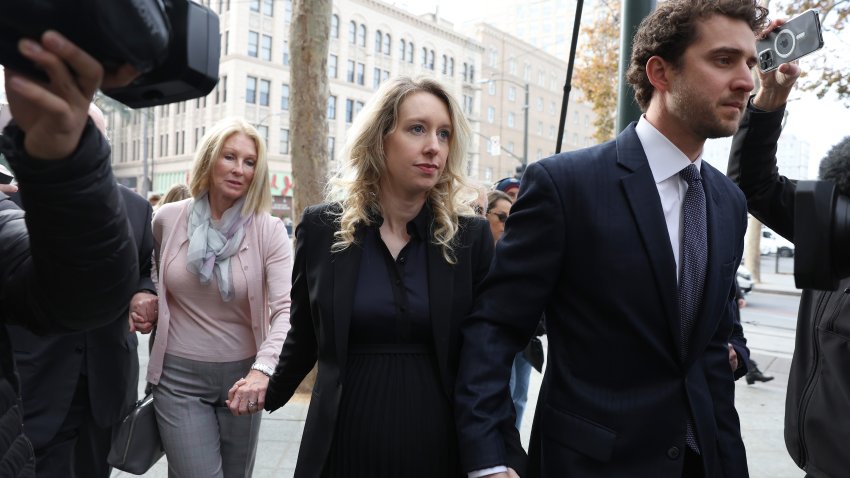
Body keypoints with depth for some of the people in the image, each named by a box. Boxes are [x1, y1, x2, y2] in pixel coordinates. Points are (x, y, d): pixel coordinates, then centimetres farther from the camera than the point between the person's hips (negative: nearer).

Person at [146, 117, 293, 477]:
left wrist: (262, 369, -37)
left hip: (242, 376, 1)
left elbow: (286, 308, -22)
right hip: (179, 376, 0)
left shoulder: (269, 230, -11)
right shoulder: (168, 219, -4)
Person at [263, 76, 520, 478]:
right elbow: (304, 336, 8)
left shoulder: (471, 236, -5)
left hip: (441, 445, 0)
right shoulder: (322, 228, -4)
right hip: (344, 442, 1)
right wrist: (271, 393, 20)